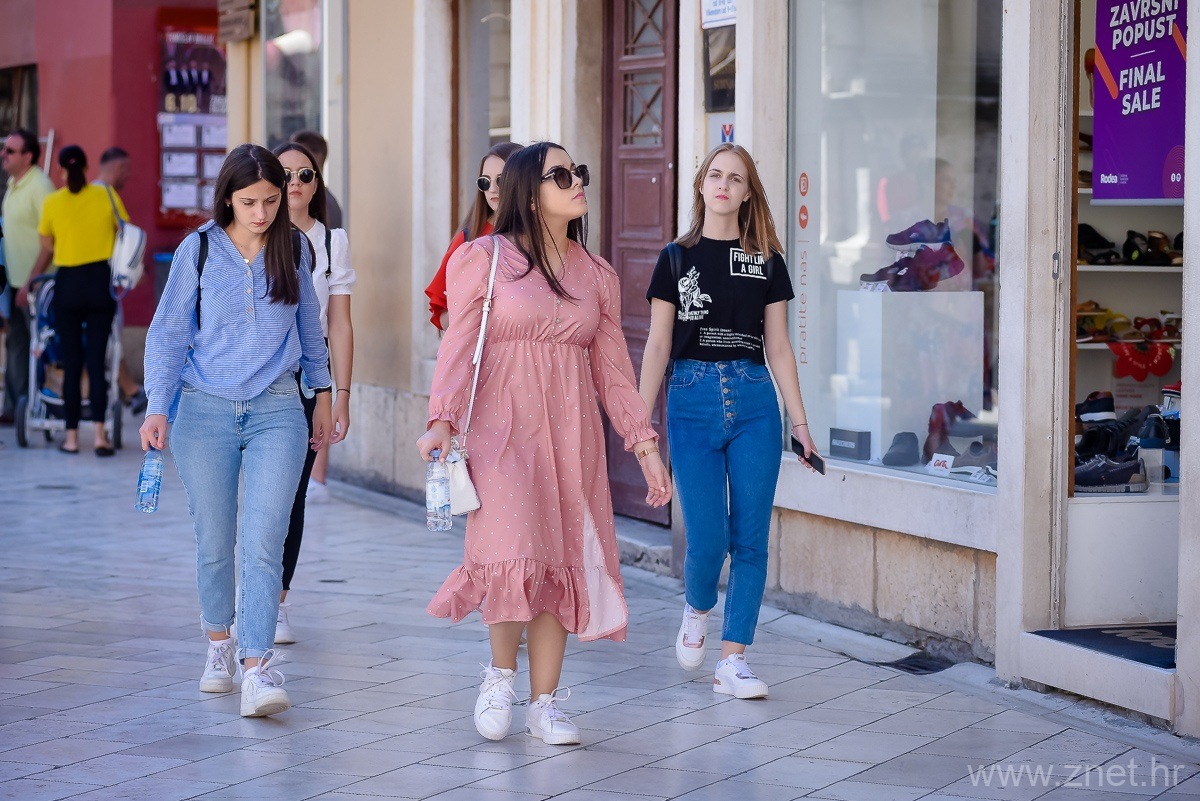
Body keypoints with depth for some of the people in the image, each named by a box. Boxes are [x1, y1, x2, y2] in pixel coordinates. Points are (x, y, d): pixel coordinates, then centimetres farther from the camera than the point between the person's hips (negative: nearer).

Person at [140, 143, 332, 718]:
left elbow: (309, 324, 18)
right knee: (214, 541, 8)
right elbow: (168, 331, 3)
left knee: (264, 541, -12)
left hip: (276, 410, 0)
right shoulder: (199, 250, -1)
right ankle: (219, 644, 30)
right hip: (204, 410, 0)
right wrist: (157, 408, -6)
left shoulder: (293, 248, 4)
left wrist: (321, 394, 22)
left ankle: (258, 668, -18)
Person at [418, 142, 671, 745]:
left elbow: (612, 367, 15)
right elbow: (460, 345, -5)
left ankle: (544, 702, 12)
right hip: (504, 425, -4)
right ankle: (501, 672, 7)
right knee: (516, 552, -18)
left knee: (565, 559, 3)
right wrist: (442, 420, -18)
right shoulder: (483, 259, 0)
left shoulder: (597, 276, 13)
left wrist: (645, 445, 11)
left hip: (573, 434, 5)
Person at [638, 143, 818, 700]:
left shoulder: (767, 261, 8)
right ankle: (697, 608, 27)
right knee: (707, 538, -7)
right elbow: (658, 345, 4)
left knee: (750, 537, -2)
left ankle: (733, 662, 5)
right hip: (693, 398, -1)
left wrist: (799, 419, 6)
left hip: (754, 401, 2)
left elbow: (778, 347, 10)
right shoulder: (677, 259, 5)